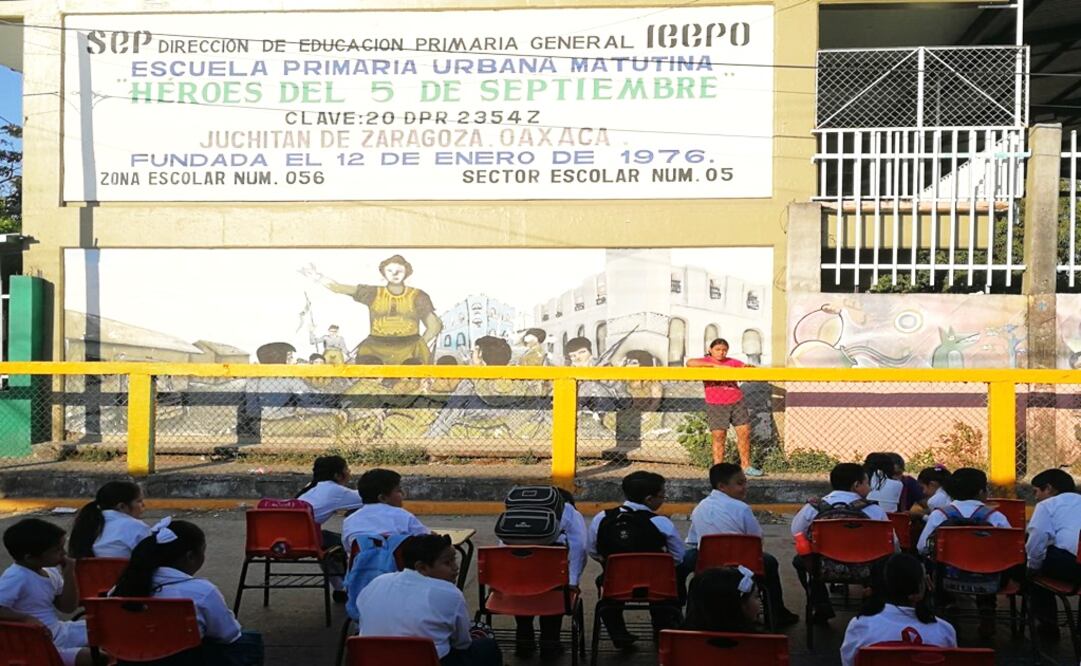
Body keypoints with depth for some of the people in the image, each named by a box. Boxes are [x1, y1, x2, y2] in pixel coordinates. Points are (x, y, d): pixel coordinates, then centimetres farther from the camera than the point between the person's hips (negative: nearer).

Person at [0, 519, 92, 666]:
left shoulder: (50, 571, 4)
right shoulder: (16, 577, -22)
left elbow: (68, 607, 8)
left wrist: (69, 575, -4)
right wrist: (26, 618, -35)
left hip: (60, 631, 9)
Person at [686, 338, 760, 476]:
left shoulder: (732, 362, 11)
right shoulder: (706, 362, -1)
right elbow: (690, 363, -20)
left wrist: (748, 368, -16)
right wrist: (715, 365, -21)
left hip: (737, 403, 4)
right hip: (716, 406, -4)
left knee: (745, 433, 5)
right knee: (719, 437, -4)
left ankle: (746, 466, 18)